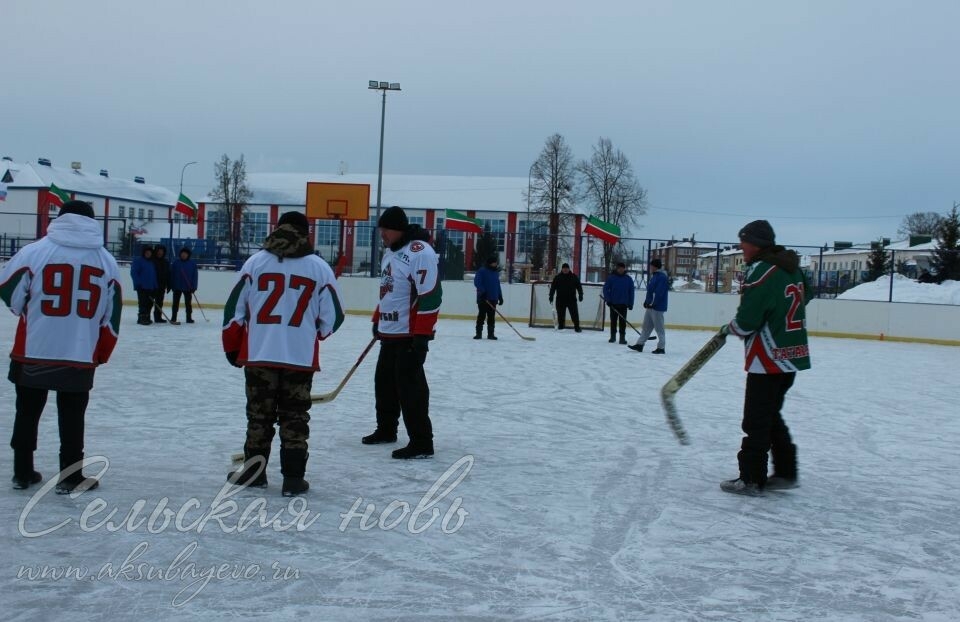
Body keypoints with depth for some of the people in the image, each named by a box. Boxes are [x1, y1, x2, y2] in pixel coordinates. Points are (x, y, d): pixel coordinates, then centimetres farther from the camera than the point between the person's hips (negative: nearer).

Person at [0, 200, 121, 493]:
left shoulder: (34, 251, -6)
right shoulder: (106, 261, 2)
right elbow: (111, 316, 6)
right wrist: (102, 354, 16)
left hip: (32, 352, 0)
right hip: (80, 357, 0)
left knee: (27, 412, 16)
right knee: (71, 417, 11)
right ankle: (70, 477, 15)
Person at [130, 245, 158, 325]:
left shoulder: (152, 262, 17)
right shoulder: (138, 261, -5)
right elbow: (133, 273, -11)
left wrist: (155, 285, 13)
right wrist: (138, 283, -18)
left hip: (151, 287, 7)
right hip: (142, 287, -7)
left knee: (150, 303, 9)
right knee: (143, 303, -9)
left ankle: (146, 318, 19)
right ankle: (142, 318, -5)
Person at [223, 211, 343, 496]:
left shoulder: (255, 262, 1)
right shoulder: (320, 268, -1)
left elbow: (235, 309, 3)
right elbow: (332, 317, 3)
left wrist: (233, 347, 15)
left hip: (258, 354, 1)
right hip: (300, 356, -1)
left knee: (259, 414, 14)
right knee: (294, 418, 7)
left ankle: (253, 470, 25)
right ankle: (293, 478, 9)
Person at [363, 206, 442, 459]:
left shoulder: (420, 252, -18)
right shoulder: (390, 251, 13)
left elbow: (430, 295, -23)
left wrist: (422, 335, -25)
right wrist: (378, 319, 25)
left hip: (410, 334, -10)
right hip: (389, 331, 10)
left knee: (409, 386, -10)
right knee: (385, 381, 17)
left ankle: (421, 443, -4)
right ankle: (386, 429, 33)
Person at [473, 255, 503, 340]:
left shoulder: (496, 272, 15)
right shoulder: (482, 271, -6)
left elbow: (498, 285, 21)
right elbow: (477, 282, -15)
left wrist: (500, 296, 18)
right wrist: (482, 291, -25)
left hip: (493, 299, 6)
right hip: (483, 298, -6)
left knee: (491, 317, 7)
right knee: (481, 316, -2)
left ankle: (491, 334, 13)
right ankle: (478, 333, 3)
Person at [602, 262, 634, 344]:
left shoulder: (628, 279, 3)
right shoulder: (611, 278, -1)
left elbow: (631, 292, 5)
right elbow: (605, 289, -1)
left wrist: (630, 304, 1)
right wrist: (608, 300, -9)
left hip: (623, 304, 0)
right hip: (613, 304, 0)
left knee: (622, 321, -3)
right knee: (613, 321, 8)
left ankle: (622, 337, 1)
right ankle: (613, 336, 19)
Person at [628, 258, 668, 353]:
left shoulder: (662, 277, -17)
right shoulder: (654, 276, 15)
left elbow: (658, 293, -23)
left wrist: (652, 303, -21)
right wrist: (646, 302, 11)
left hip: (657, 307, -10)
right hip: (650, 306, 10)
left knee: (659, 328, -3)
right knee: (646, 326, 13)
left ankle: (661, 347, 4)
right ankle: (640, 344, 19)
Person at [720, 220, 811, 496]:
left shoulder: (761, 272, -19)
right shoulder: (793, 268, 8)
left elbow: (746, 322, -20)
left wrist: (729, 328, 2)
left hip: (768, 360, -9)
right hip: (792, 356, 9)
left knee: (756, 421, 1)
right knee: (771, 416, 19)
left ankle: (751, 479, 8)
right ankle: (785, 472, 24)